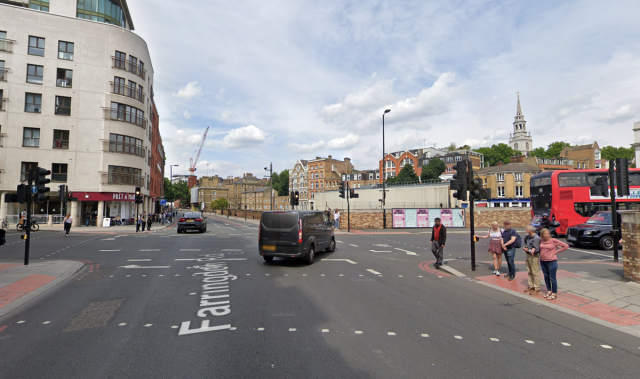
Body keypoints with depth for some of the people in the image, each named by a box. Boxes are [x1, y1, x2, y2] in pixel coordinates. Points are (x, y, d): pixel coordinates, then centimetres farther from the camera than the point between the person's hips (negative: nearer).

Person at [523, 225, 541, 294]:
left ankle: (537, 289, 5)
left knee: (535, 272, -2)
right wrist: (525, 247, 2)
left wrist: (528, 250, -11)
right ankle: (531, 286, 28)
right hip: (528, 256, 9)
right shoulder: (528, 236, 7)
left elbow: (536, 250, -20)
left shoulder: (536, 238, -19)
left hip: (534, 256, -9)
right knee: (529, 272, 17)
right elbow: (526, 243, 23)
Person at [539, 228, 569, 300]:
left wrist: (556, 252, -8)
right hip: (542, 261, 5)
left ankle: (554, 294, 12)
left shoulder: (554, 241, -10)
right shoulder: (541, 240, 4)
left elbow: (566, 246, -8)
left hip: (552, 262, -5)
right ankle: (549, 291, 27)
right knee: (546, 277, 14)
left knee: (552, 278, 0)